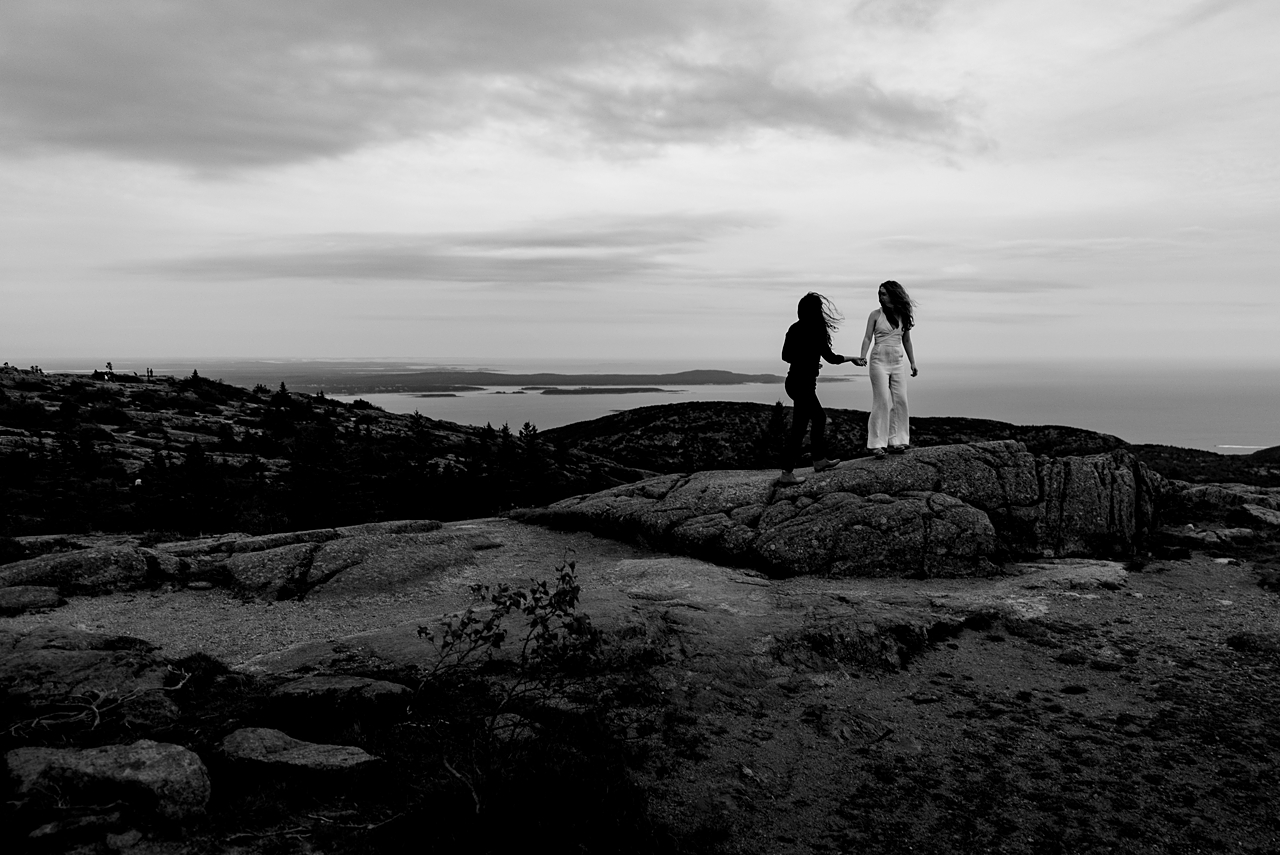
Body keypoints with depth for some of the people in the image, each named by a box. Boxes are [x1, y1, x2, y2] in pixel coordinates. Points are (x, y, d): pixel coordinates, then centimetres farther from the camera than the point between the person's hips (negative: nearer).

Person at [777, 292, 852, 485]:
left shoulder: (795, 328, 5)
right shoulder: (814, 332, -16)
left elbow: (786, 356, 11)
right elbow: (830, 358, -11)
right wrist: (852, 358, 5)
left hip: (793, 381, 9)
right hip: (804, 384, -9)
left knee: (819, 418, 23)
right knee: (799, 427, -4)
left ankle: (819, 460, 34)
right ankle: (786, 474, -2)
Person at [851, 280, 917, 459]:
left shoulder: (904, 316, 8)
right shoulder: (876, 315, -1)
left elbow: (906, 341, 15)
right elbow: (868, 337, -6)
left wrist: (913, 363, 15)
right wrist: (863, 356, -21)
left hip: (898, 363, 4)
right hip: (879, 361, -4)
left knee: (900, 401, 2)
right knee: (881, 402, -8)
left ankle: (896, 441, 11)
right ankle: (876, 444, -5)